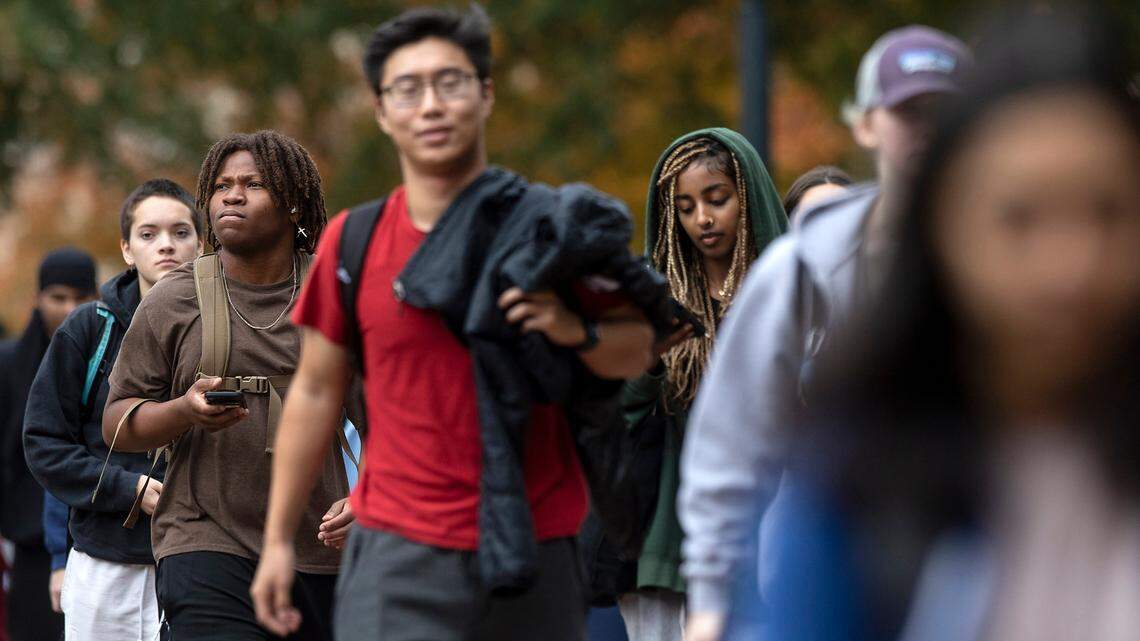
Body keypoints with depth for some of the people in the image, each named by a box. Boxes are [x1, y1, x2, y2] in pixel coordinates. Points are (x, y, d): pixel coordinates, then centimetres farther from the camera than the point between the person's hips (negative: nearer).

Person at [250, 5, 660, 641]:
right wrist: (279, 538, 10)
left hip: (536, 549, 1)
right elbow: (316, 394, 10)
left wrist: (577, 330, -16)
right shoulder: (354, 242, 4)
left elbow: (637, 348, 7)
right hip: (399, 557, -1)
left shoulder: (550, 229, 1)